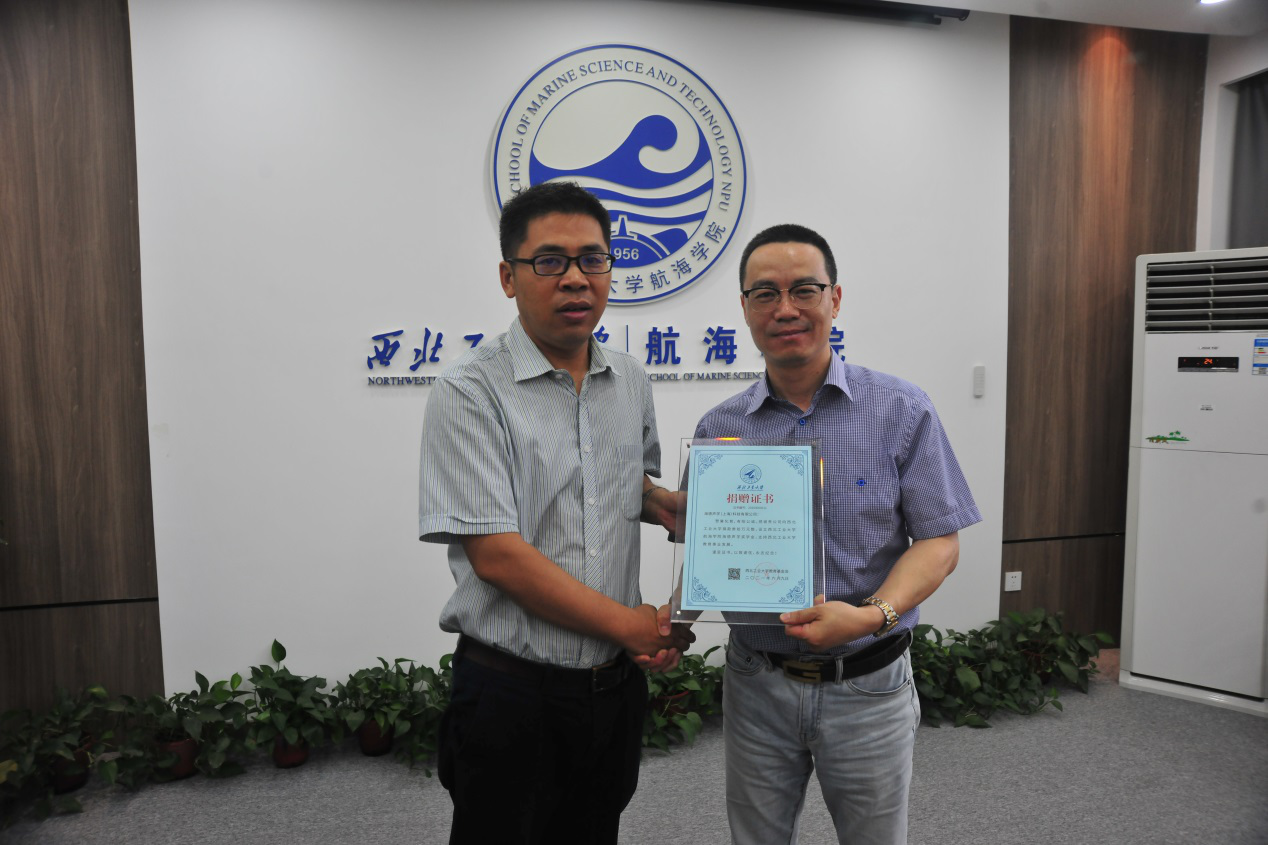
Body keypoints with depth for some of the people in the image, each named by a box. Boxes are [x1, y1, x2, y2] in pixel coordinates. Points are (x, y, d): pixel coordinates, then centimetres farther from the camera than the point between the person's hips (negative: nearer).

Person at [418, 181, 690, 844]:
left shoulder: (630, 381, 4)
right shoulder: (469, 391, -15)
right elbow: (496, 554, -21)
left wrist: (677, 510, -2)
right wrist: (630, 625, -15)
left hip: (616, 685, 6)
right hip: (511, 694, -5)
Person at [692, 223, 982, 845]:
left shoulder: (902, 412, -7)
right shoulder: (718, 429, 0)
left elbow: (939, 541, -8)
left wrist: (873, 614, -23)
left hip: (868, 684, -1)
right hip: (756, 685, 2)